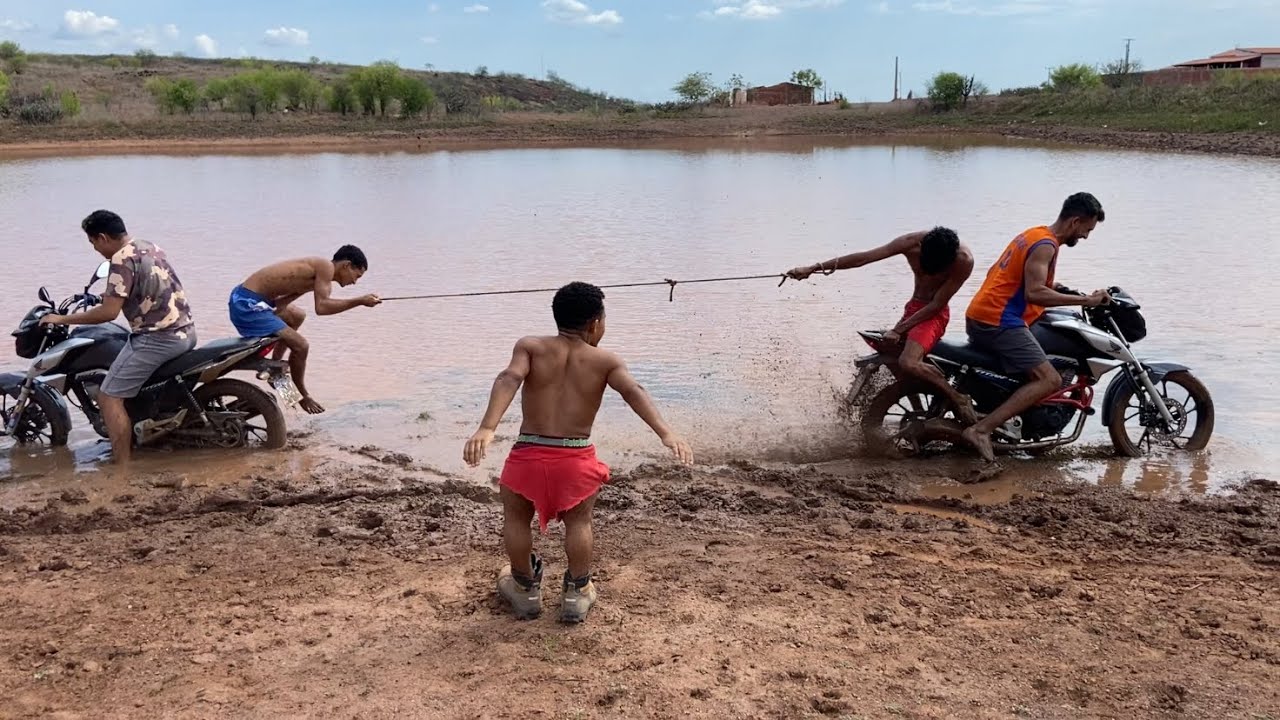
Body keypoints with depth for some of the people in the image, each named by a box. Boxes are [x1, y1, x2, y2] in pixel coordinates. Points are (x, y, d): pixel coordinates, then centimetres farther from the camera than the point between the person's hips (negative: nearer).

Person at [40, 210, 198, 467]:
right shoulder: (149, 248, 14)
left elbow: (109, 312, -18)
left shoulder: (122, 259, -13)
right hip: (186, 331, 10)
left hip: (158, 338, -10)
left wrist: (62, 319, -8)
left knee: (109, 397, -4)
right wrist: (110, 295, 37)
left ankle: (123, 469, -7)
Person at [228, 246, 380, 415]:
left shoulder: (314, 277, 15)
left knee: (297, 316, 33)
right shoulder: (326, 267, -11)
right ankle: (303, 396, 9)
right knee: (301, 346, -11)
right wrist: (360, 301, -17)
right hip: (247, 304, -10)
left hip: (243, 296, 10)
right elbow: (321, 308, -23)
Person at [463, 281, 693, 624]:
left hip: (529, 455, 0)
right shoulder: (605, 360, 2)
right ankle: (577, 594, 34)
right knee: (578, 522, 29)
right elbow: (633, 391, -15)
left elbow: (509, 380, -15)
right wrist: (666, 433, -25)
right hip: (577, 458, 0)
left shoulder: (531, 347, 3)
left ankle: (525, 590, 40)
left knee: (516, 516, 29)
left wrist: (487, 428, -28)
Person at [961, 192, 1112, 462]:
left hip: (979, 317, 10)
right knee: (1050, 380, -16)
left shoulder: (1033, 234, 18)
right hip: (1000, 322, -10)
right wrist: (1085, 300, -22)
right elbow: (1035, 293, -25)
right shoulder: (1045, 245, -12)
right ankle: (981, 429, -23)